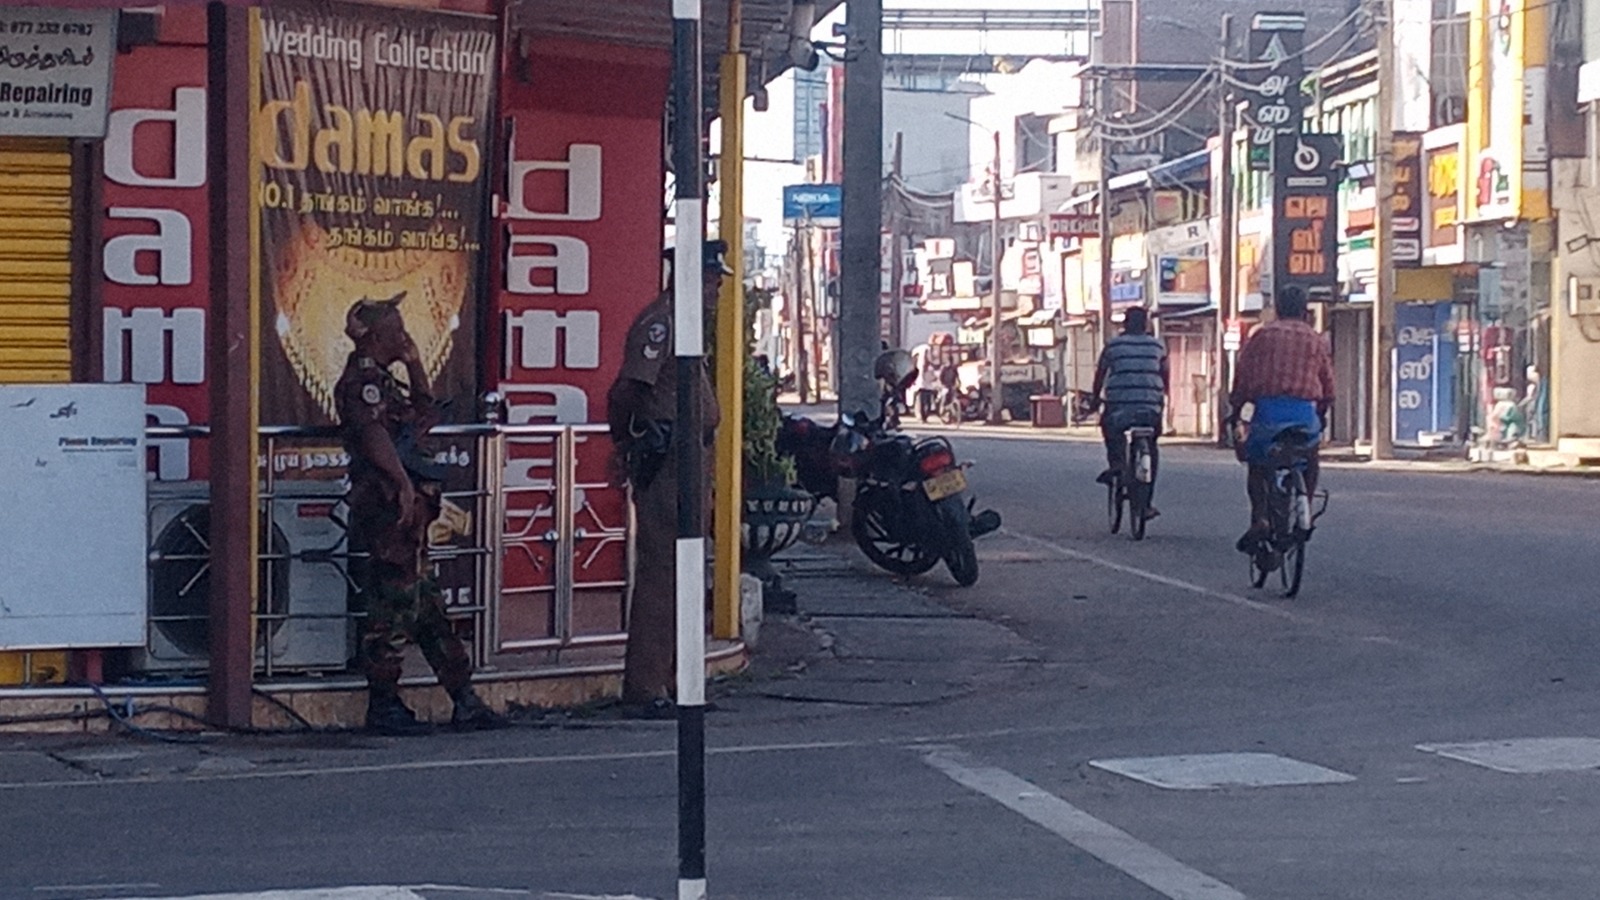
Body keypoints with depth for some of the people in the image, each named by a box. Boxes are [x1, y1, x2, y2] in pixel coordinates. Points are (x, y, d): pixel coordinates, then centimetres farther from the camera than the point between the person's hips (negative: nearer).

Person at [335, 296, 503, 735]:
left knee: (428, 608, 10)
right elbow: (374, 434, -23)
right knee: (392, 608, -7)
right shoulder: (362, 379, -9)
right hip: (385, 508, -11)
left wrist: (414, 366, 23)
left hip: (407, 511, 11)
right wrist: (403, 482, -32)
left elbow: (424, 416, 33)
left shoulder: (384, 381, 22)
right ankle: (384, 704, -1)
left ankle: (464, 701, 12)